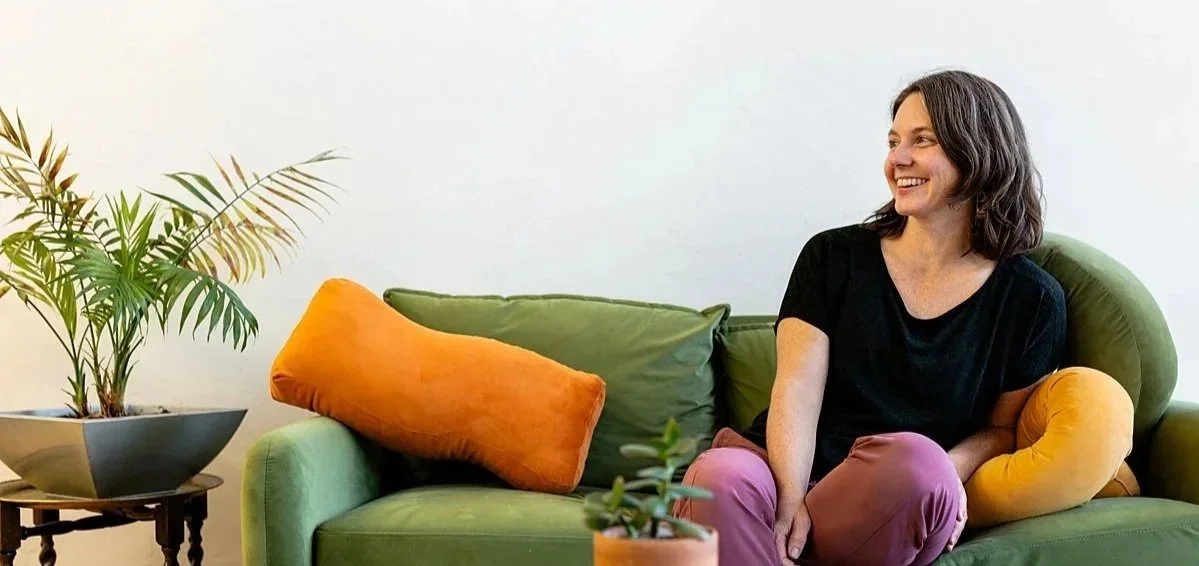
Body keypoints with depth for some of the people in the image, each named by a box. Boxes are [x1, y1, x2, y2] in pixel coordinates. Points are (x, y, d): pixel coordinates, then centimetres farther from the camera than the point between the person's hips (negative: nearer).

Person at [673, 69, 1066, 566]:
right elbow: (797, 391, -1)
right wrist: (790, 498, -19)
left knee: (917, 460, -36)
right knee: (721, 475, -36)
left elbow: (1002, 427, 13)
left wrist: (949, 472, -11)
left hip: (893, 515, 1)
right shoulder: (834, 256, 9)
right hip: (788, 473, 0)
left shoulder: (1029, 299, 8)